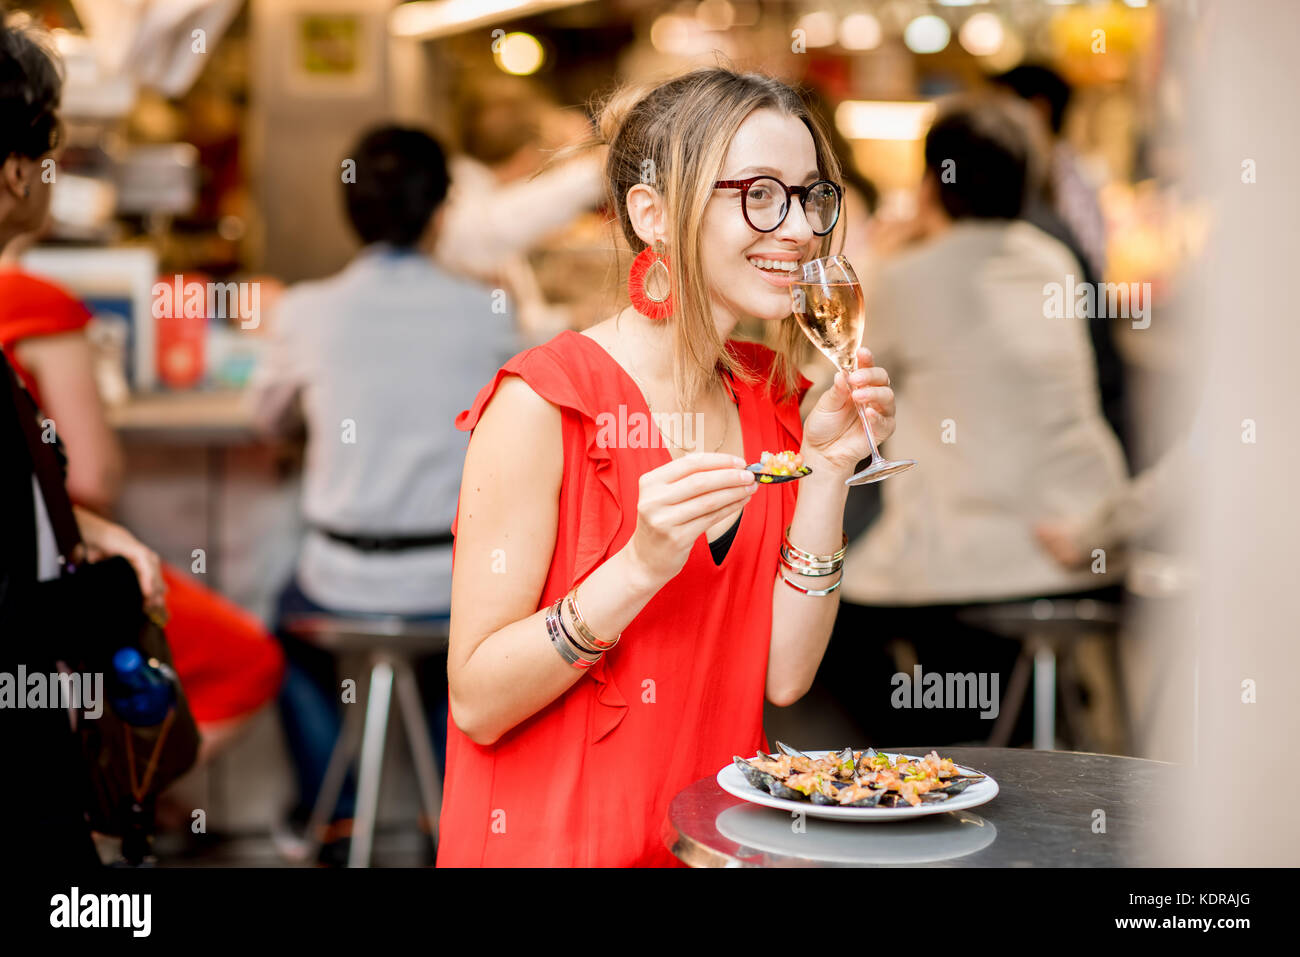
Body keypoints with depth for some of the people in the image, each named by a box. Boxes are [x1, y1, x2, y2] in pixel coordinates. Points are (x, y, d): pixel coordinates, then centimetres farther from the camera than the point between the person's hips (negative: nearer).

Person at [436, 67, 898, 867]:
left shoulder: (769, 398, 6)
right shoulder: (542, 403, -13)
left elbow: (783, 675, 2)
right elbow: (476, 702, -14)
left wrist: (827, 473, -6)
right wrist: (640, 569, -25)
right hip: (554, 839, -5)